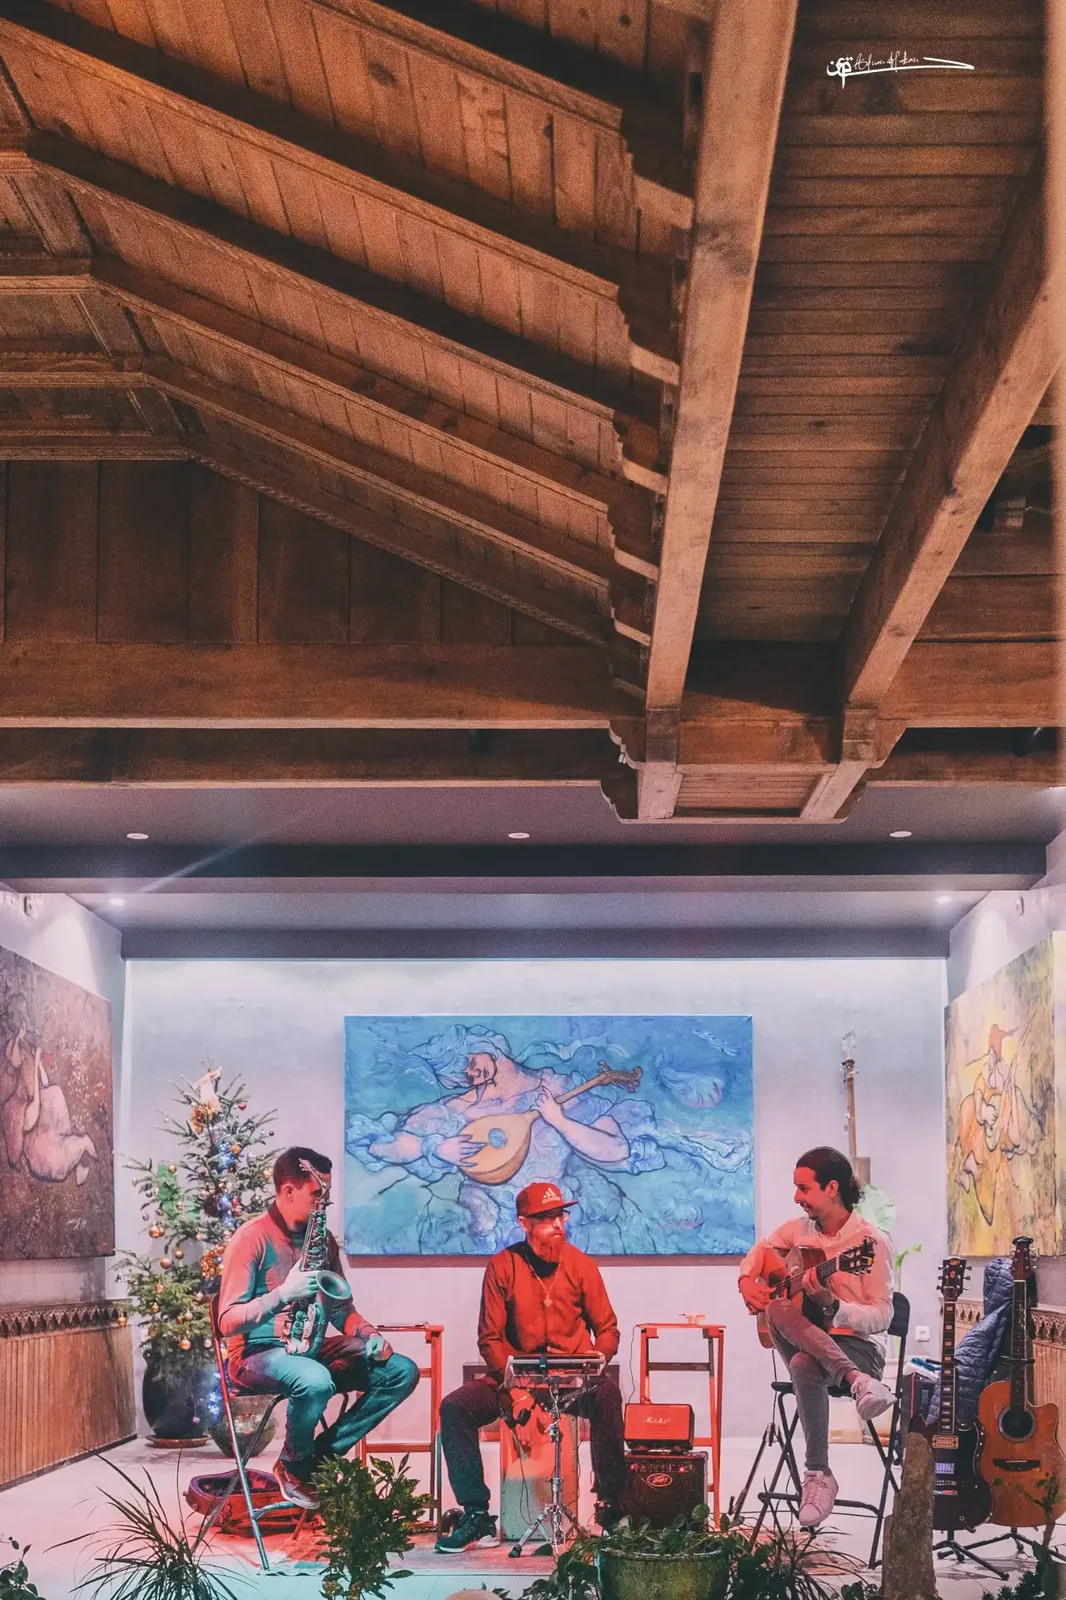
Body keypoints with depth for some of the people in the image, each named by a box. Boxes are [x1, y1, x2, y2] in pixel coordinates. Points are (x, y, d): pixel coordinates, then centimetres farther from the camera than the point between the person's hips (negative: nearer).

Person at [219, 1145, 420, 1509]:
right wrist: (283, 1294, -28)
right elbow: (228, 1322, -15)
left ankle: (322, 1454, -10)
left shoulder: (322, 1238, 12)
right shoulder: (252, 1238, -9)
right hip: (258, 1354, -7)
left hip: (315, 1349, 7)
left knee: (401, 1371, -11)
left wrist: (370, 1336, -3)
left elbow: (342, 1308, 18)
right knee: (316, 1381, -40)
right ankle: (294, 1467, -10)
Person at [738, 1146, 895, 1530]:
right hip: (803, 1342, 6)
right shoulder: (799, 1229, 9)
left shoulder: (871, 1242, -10)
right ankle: (856, 1381, -40)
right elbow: (761, 1249, 29)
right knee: (777, 1309, -32)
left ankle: (818, 1475, -32)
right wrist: (747, 1280, 8)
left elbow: (882, 1316, -14)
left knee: (804, 1364, -41)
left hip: (858, 1346, -5)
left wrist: (833, 1306, -31)